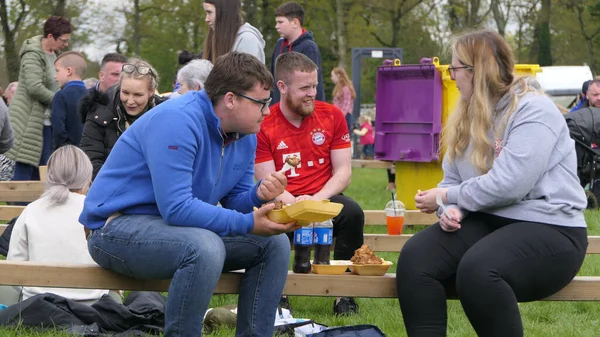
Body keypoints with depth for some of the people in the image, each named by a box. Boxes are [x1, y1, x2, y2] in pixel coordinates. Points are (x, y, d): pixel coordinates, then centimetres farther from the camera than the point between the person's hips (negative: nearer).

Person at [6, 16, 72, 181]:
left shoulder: (54, 55, 15)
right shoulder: (33, 55, -12)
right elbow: (35, 88, -23)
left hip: (47, 122, 9)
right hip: (30, 122, -9)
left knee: (40, 176, 7)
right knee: (23, 171, -8)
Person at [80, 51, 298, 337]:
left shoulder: (244, 134, 3)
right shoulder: (178, 121, -25)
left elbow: (234, 201, 9)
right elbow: (176, 208, -31)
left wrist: (258, 195, -14)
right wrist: (248, 224, -30)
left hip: (182, 226, 9)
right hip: (118, 227, -9)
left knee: (274, 243, 0)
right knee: (205, 247, -36)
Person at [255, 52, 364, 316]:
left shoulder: (332, 116, 4)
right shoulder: (264, 126, -2)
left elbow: (343, 171, 1)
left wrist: (315, 200, -17)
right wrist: (294, 204, -26)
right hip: (284, 206, -2)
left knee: (352, 213, -31)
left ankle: (345, 294, -15)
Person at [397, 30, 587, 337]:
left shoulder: (532, 110, -14)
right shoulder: (468, 115, 13)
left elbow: (508, 184, -23)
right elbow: (452, 180, 13)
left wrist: (446, 197, -11)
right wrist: (449, 208, -12)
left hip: (547, 229, -7)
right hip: (486, 222, 7)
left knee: (477, 270, -37)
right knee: (415, 258, -20)